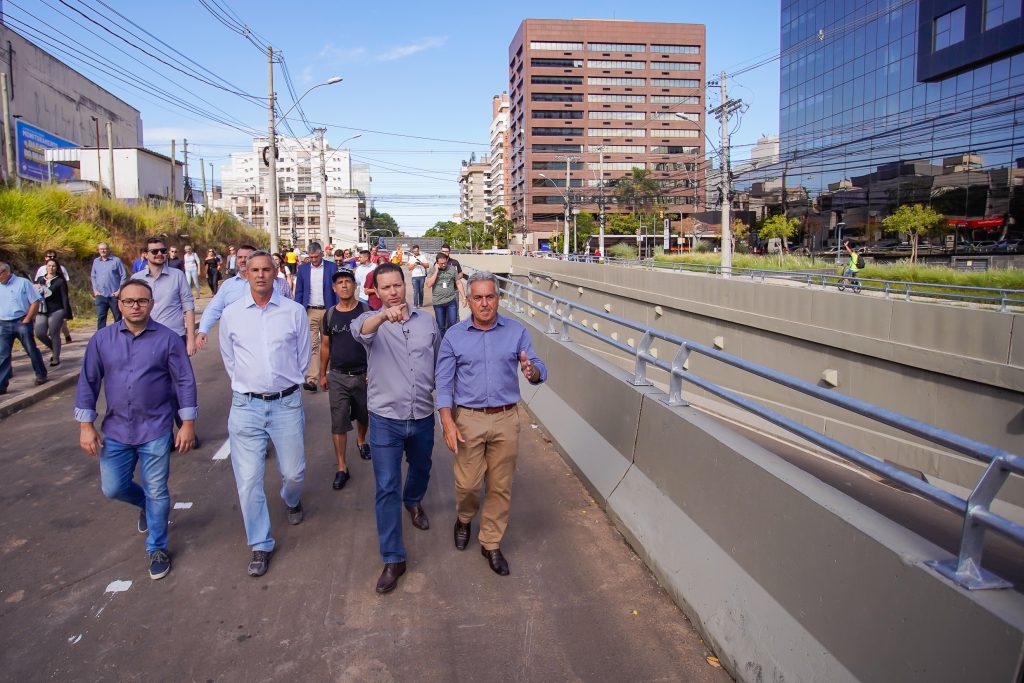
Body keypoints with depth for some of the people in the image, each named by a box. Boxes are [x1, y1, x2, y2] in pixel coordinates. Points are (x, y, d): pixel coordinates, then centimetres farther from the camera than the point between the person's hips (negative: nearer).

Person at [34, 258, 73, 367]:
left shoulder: (60, 281, -2)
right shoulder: (40, 279, 12)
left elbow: (65, 299, -5)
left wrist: (66, 315, -9)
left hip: (56, 311, -4)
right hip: (41, 312, 5)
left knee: (54, 335, -3)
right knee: (40, 333, -4)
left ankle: (56, 358, 9)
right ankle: (53, 349, 21)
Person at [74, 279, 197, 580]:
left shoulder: (168, 339, -7)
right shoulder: (102, 339, 0)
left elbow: (185, 382, -5)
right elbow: (88, 382, 4)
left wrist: (188, 423, -6)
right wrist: (86, 426, 0)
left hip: (156, 430, -3)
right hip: (116, 430, 3)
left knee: (157, 493, 6)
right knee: (113, 488, 10)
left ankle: (157, 549, 26)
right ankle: (147, 505, 44)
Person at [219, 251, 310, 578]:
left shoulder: (294, 312, -1)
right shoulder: (231, 314, 2)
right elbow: (229, 359, 13)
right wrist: (248, 385, 13)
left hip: (287, 403, 0)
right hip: (246, 405, 0)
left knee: (294, 471, 10)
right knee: (248, 479, 1)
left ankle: (292, 500, 47)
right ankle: (260, 545, 18)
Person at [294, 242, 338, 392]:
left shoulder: (331, 267, 1)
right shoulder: (303, 268, 6)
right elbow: (299, 292, 8)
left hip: (328, 310, 0)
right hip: (310, 312, 1)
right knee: (312, 345, -7)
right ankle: (311, 379, -11)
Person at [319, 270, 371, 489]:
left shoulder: (366, 311, -7)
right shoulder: (330, 315, 1)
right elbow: (325, 346, 10)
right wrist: (322, 374, 12)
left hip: (363, 375, -1)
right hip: (337, 376, 1)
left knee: (363, 415, 18)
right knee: (338, 423, 0)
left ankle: (361, 440, 49)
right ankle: (341, 468, 9)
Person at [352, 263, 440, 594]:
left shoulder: (427, 322, 2)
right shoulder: (372, 321, -8)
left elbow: (439, 364, 14)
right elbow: (360, 330, -34)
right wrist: (383, 316, -55)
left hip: (423, 417, 4)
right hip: (386, 419, -3)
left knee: (421, 469, 26)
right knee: (387, 488, -2)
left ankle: (413, 501, 60)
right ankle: (393, 559, 9)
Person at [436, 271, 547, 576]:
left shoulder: (516, 331, -1)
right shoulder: (454, 336, -2)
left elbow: (539, 370, -3)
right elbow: (444, 382, -2)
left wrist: (532, 371, -28)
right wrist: (447, 422, -12)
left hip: (506, 419, 1)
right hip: (468, 419, -1)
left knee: (500, 486, 9)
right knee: (467, 483, 4)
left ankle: (491, 543, 28)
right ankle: (464, 519, 39)